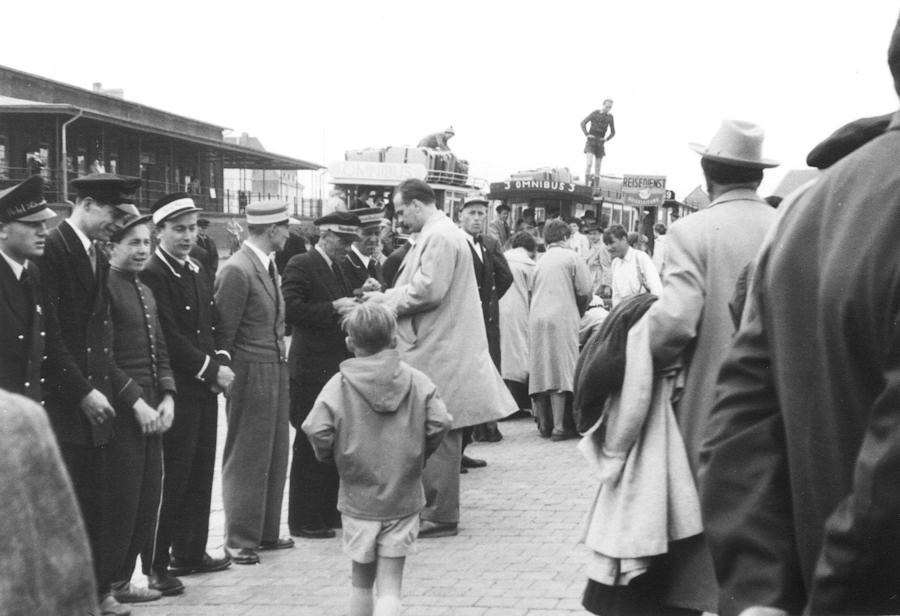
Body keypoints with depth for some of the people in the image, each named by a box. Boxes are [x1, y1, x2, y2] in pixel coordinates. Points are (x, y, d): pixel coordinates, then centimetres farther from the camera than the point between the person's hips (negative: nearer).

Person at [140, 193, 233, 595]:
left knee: (200, 472, 13)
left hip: (205, 387, 8)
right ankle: (156, 565, 2)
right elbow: (169, 338, -18)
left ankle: (190, 553, 24)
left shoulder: (198, 271, 14)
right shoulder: (151, 275, -14)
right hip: (176, 389, -8)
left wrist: (222, 361, 1)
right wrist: (211, 370, -14)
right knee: (172, 476, -5)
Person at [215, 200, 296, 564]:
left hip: (277, 372, 9)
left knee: (275, 457, 14)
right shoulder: (236, 270, -16)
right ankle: (239, 541, 9)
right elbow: (224, 331, -14)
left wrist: (281, 358, 9)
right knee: (247, 460, 0)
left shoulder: (268, 265, 12)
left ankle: (266, 533, 24)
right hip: (251, 375, -9)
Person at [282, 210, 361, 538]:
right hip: (313, 372, -9)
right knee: (312, 447, -3)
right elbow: (290, 309, -19)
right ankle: (304, 520, 4)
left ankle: (329, 512, 23)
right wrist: (334, 309, -20)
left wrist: (355, 305, 5)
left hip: (338, 369, 9)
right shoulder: (301, 265, -9)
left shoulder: (337, 269, 19)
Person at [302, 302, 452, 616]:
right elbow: (440, 423, -10)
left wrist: (333, 458, 4)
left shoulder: (339, 385, -8)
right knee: (390, 584, 1)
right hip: (404, 497, 0)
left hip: (358, 499, 0)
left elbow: (317, 431, -17)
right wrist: (418, 455, 8)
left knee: (361, 580, 18)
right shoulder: (417, 381, -4)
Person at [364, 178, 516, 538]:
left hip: (438, 354, -10)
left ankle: (440, 517, 1)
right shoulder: (440, 233, 17)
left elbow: (428, 290, -22)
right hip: (439, 349, 10)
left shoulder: (438, 237, -15)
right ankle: (437, 511, 21)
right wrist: (387, 296, 10)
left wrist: (386, 300, -9)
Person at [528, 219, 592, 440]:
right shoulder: (572, 258, 1)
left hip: (537, 318, 5)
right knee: (560, 371, -6)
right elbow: (584, 293, -5)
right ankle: (558, 426, -11)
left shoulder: (540, 261, 16)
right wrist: (578, 312, 16)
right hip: (562, 318, -5)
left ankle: (544, 424, 11)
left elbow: (534, 291, 14)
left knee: (540, 371, 9)